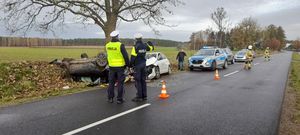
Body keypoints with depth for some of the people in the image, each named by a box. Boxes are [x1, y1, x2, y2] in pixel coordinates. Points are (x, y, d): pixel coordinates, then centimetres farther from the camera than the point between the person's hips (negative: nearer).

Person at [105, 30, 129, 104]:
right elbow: (125, 56, -15)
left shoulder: (107, 45, 1)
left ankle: (110, 98, 17)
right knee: (120, 83, 5)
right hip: (120, 66, -4)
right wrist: (127, 64, -2)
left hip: (111, 66, 4)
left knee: (111, 82, 13)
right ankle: (119, 99, 7)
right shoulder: (120, 45, -16)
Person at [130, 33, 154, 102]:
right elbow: (151, 48, 24)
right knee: (143, 80, 13)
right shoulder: (144, 46, 4)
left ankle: (139, 97, 0)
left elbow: (133, 57, -16)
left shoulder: (135, 47, -14)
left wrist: (130, 64, -6)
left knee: (138, 81, -2)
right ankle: (144, 96, 18)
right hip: (143, 64, 6)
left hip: (137, 65, -6)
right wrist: (150, 43, 42)